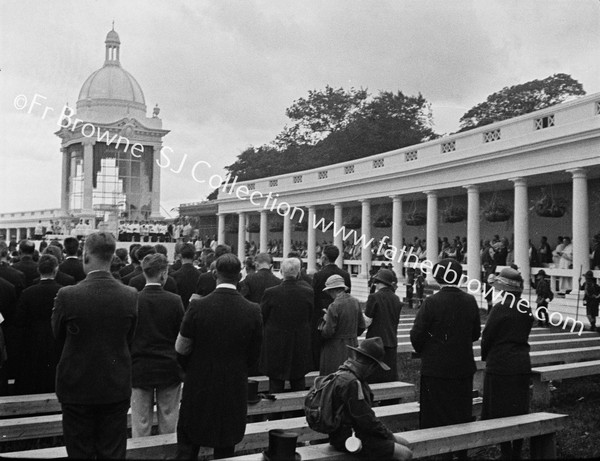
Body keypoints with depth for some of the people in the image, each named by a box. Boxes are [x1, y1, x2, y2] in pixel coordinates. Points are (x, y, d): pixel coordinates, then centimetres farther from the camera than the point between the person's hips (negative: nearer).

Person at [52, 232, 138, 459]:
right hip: (117, 388, 2)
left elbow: (58, 336, 0)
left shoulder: (67, 295, -17)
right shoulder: (131, 295, -10)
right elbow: (129, 339, 3)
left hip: (77, 388, -2)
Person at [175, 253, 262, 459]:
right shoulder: (253, 311, -13)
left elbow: (181, 348, -5)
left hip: (199, 388, -1)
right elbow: (254, 356, -3)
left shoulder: (197, 306, -16)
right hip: (234, 391, 1)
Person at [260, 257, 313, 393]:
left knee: (275, 386, 9)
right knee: (299, 385, 17)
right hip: (300, 347, 2)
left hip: (275, 347, -2)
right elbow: (311, 317, 2)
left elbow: (262, 319, -3)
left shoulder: (270, 293, -16)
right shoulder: (308, 292, -10)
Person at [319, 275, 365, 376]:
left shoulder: (334, 306, -19)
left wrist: (326, 320, 0)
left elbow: (328, 332, -17)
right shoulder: (355, 302, 1)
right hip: (353, 345, 7)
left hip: (335, 349, -7)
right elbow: (361, 326, 9)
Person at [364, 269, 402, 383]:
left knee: (374, 379, -1)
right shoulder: (396, 299, 7)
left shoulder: (374, 297, -12)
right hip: (392, 343, 6)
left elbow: (366, 322, -13)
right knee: (391, 377, 12)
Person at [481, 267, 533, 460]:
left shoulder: (501, 308, -15)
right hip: (522, 364, 7)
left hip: (500, 365, -7)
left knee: (501, 414, 2)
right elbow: (524, 335, 9)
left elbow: (487, 336, -9)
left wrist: (485, 356, 7)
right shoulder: (527, 309, 4)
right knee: (519, 412, 13)